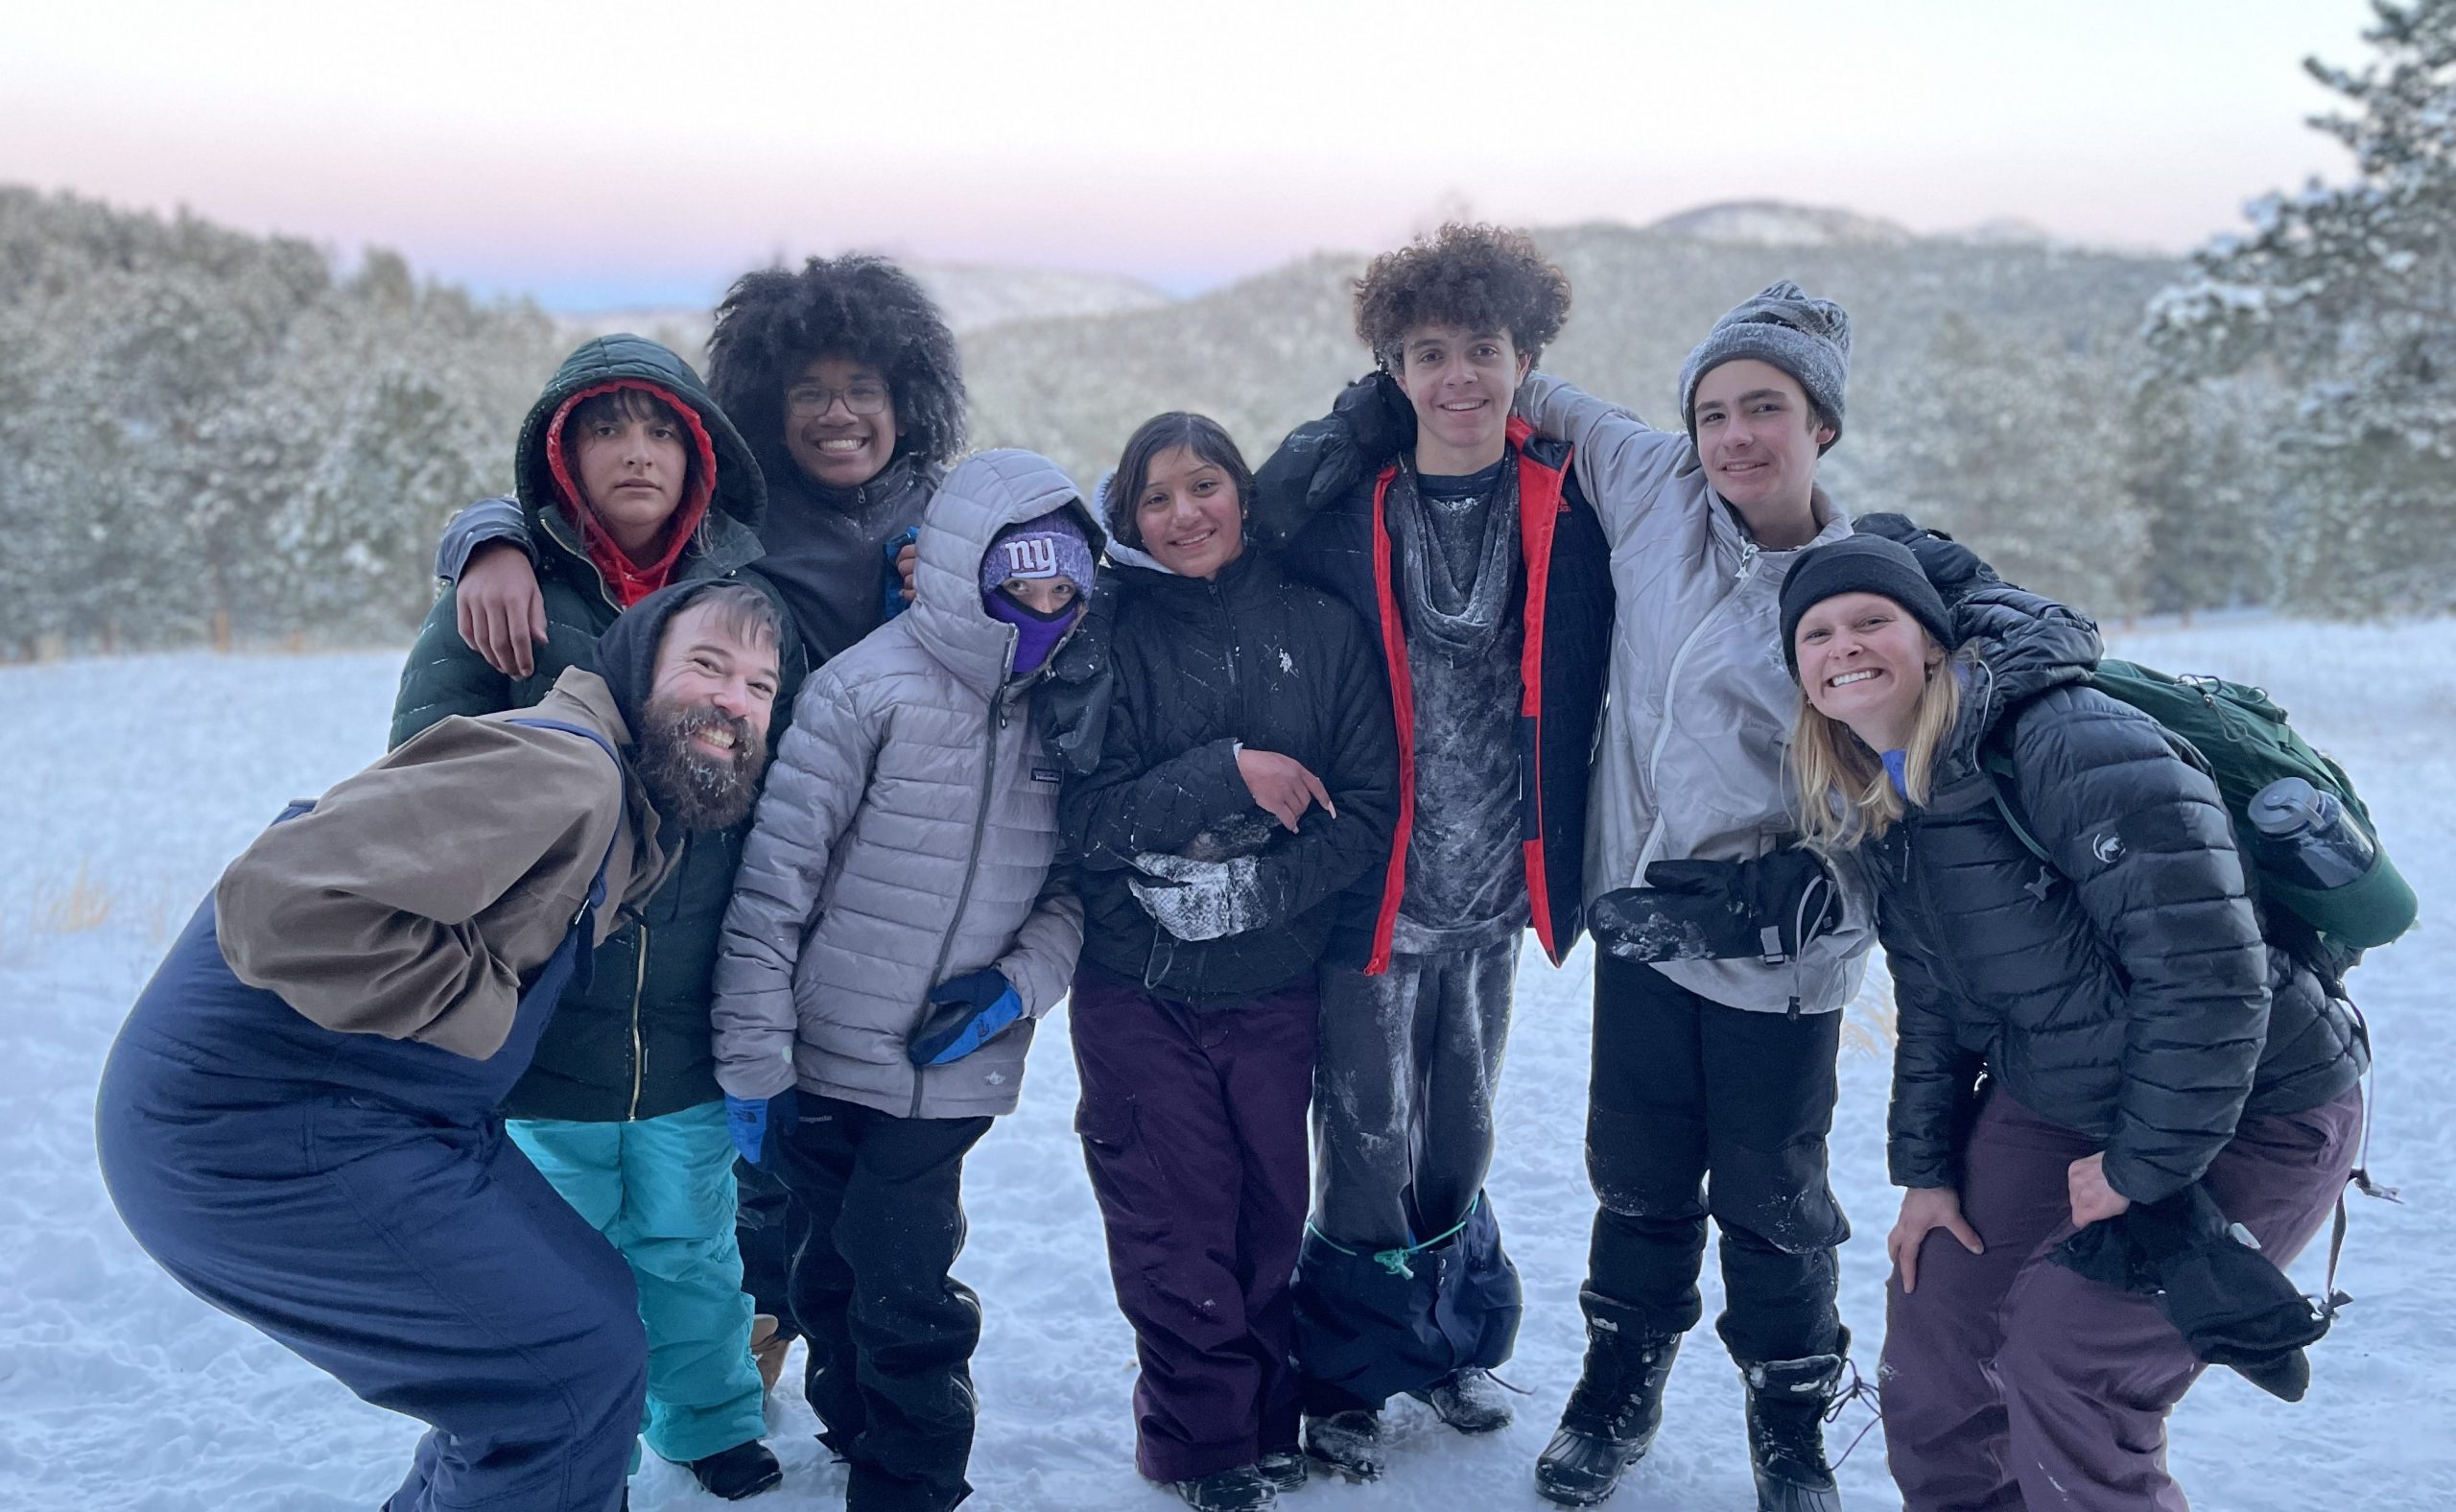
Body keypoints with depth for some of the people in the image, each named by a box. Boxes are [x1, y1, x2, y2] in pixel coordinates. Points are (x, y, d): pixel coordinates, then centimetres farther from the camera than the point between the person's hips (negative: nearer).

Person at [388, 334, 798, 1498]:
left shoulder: (751, 601, 2)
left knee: (688, 1242, 15)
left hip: (692, 1017, 1)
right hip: (545, 1007, -1)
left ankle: (711, 1422, 38)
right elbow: (424, 748, -5)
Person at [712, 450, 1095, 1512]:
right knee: (836, 1278, 14)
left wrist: (1018, 982, -11)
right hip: (827, 1065, -1)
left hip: (952, 1073, 2)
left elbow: (1077, 886, 7)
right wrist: (750, 1061, -10)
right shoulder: (870, 692, -12)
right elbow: (771, 884, -11)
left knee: (906, 1295, -1)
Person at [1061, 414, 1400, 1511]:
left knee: (1271, 1213, 9)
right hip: (1139, 988, -1)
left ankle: (1268, 1422, 27)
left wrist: (1251, 890, -13)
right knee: (1174, 1225, 1)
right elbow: (1090, 815, -8)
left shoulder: (1323, 629, 3)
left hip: (1278, 983, 1)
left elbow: (1370, 807, -2)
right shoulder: (1106, 638, 0)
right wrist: (1229, 771, -17)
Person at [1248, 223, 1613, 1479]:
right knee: (1371, 1141, 6)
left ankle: (1449, 1339, 41)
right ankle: (1346, 1376, 27)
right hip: (1372, 885, -2)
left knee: (1461, 1131, 19)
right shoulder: (1337, 504, -8)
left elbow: (1578, 702, 2)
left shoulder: (1564, 513, -3)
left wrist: (1562, 863, 1)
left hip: (1493, 887, 3)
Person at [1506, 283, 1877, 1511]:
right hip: (1641, 928, 3)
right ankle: (1619, 1387, 40)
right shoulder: (1654, 489, -3)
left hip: (1777, 956, -3)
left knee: (1771, 1200, 13)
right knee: (1637, 1180, 18)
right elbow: (1545, 407, 14)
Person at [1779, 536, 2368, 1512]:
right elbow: (1932, 1004, 11)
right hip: (2053, 1096, 8)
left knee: (2065, 1363, -12)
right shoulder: (1879, 800, 1)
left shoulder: (2071, 745, -28)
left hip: (2244, 1117, -8)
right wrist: (1924, 1167, 7)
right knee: (1936, 1298, 7)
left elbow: (2207, 966, -29)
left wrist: (2144, 1165, -22)